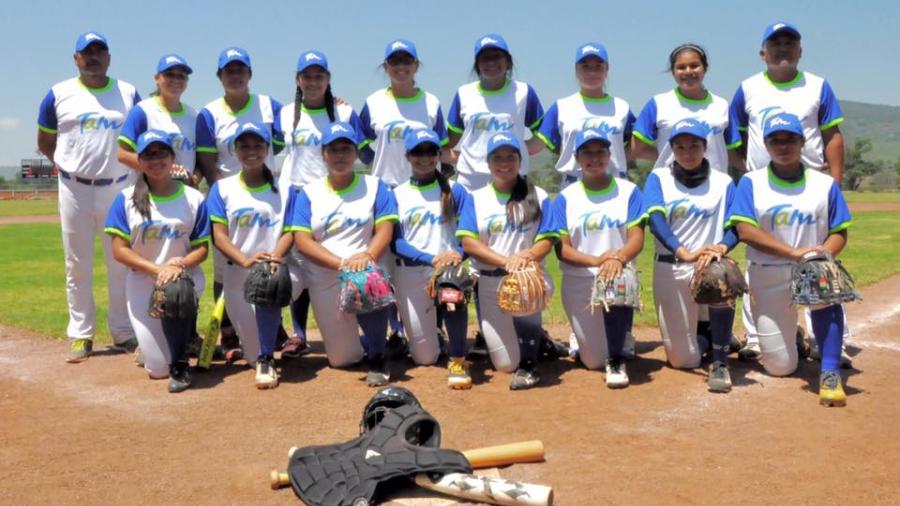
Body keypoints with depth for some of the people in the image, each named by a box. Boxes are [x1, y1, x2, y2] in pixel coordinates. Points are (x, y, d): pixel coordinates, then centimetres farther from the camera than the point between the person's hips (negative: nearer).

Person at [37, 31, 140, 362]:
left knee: (122, 263, 4)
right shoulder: (59, 94, 4)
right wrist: (67, 164, 0)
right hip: (75, 189, 0)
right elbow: (44, 141, 11)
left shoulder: (128, 93, 6)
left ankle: (123, 332, 14)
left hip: (119, 188, 1)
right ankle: (80, 334, 13)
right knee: (77, 266, 5)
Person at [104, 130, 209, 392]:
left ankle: (180, 365, -16)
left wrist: (180, 265, -21)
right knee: (157, 369, 1)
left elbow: (202, 248, 0)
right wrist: (157, 269, -20)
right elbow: (119, 250, -7)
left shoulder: (194, 198, -2)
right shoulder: (126, 199, -3)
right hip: (142, 283, 1)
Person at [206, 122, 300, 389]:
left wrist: (275, 257, -24)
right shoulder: (222, 188, 7)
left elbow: (290, 231, -2)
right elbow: (219, 235, -3)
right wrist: (246, 260, -22)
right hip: (237, 274, 1)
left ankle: (266, 361, -29)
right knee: (253, 354, -3)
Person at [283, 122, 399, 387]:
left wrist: (367, 256, -27)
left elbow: (385, 229, -5)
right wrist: (341, 263, -20)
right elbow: (302, 241, -5)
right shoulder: (308, 193, 5)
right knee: (342, 359, 1)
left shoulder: (375, 186, 5)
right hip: (323, 281, 2)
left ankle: (377, 358, -19)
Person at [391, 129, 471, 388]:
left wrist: (456, 254, -24)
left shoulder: (454, 190, 6)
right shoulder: (397, 195, 5)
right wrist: (431, 258, -19)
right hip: (410, 272, 1)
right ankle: (433, 319, 40)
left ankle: (458, 361, -25)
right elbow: (395, 242, -4)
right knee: (425, 357, 5)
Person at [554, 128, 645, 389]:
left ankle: (617, 361, -19)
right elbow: (562, 249, -5)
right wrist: (596, 261, -23)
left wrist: (618, 258, -29)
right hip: (578, 281, 1)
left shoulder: (628, 191, 1)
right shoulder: (565, 198, 1)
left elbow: (637, 238, -8)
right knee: (593, 361, 0)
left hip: (620, 271, -1)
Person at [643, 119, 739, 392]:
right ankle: (705, 335, 40)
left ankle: (720, 363, -23)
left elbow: (737, 226, -4)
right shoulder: (658, 178, 4)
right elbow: (655, 220, -13)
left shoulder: (723, 182, 6)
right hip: (669, 268, 0)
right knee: (682, 359, 1)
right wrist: (684, 253, -30)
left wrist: (721, 248, -28)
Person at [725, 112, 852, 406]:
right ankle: (789, 336, 38)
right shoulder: (751, 183, 0)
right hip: (767, 277, 0)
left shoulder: (825, 185, 4)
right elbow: (745, 230, -13)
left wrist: (821, 256, -19)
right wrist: (795, 252, -23)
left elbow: (839, 233, 4)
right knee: (780, 368, 0)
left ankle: (830, 374, -29)